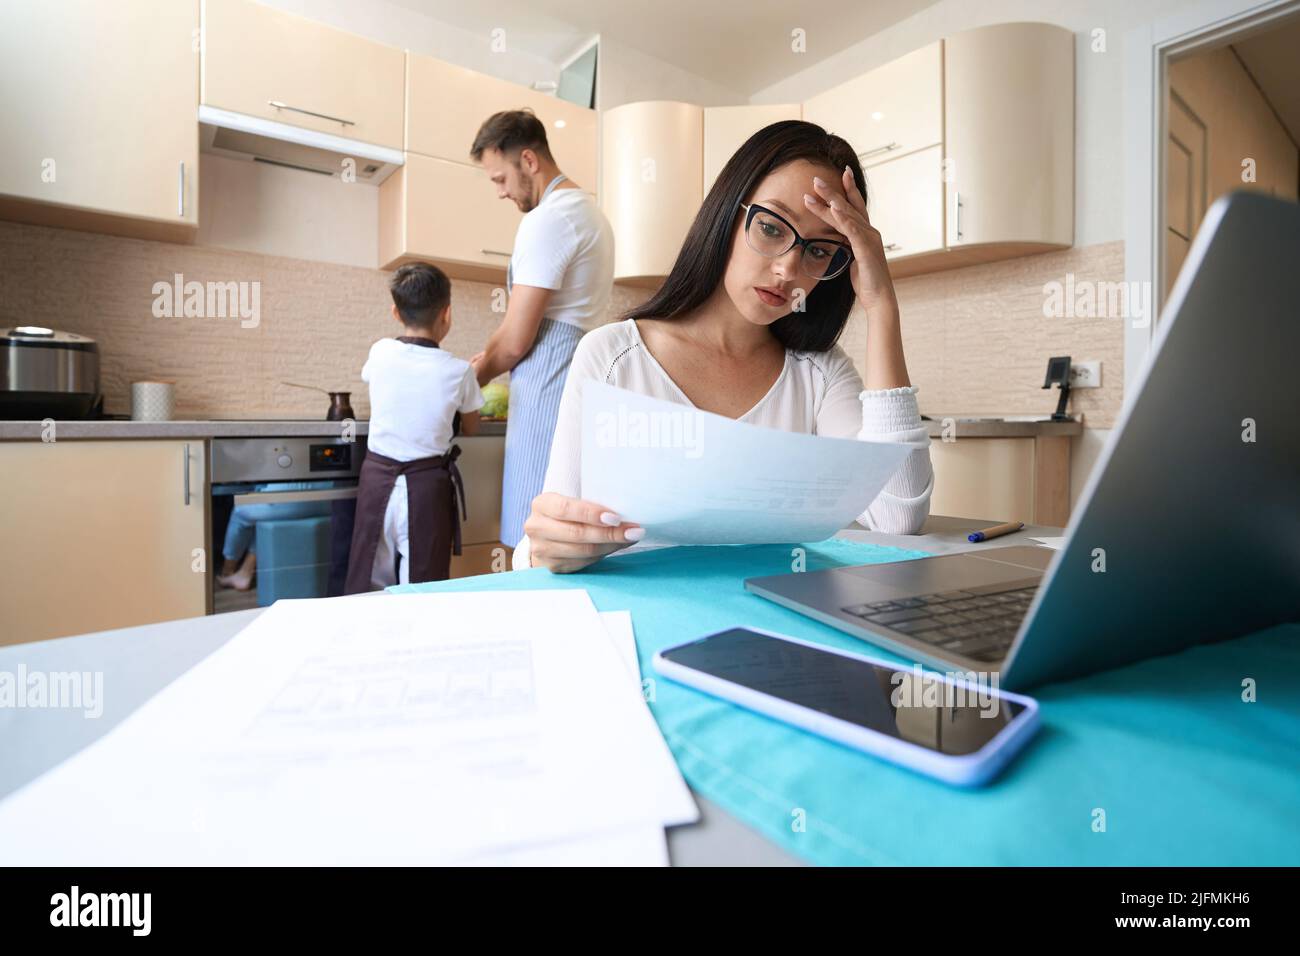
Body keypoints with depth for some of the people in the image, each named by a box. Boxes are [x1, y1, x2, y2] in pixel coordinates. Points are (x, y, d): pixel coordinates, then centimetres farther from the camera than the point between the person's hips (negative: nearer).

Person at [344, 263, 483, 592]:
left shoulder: (380, 352, -2)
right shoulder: (459, 371, -8)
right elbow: (470, 429, 9)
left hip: (377, 479, 3)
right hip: (427, 486, -2)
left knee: (370, 588, 10)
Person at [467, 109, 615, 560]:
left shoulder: (547, 220, -12)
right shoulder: (588, 208, 19)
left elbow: (515, 341, -14)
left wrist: (473, 377, 4)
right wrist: (489, 354, 18)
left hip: (548, 388, -10)